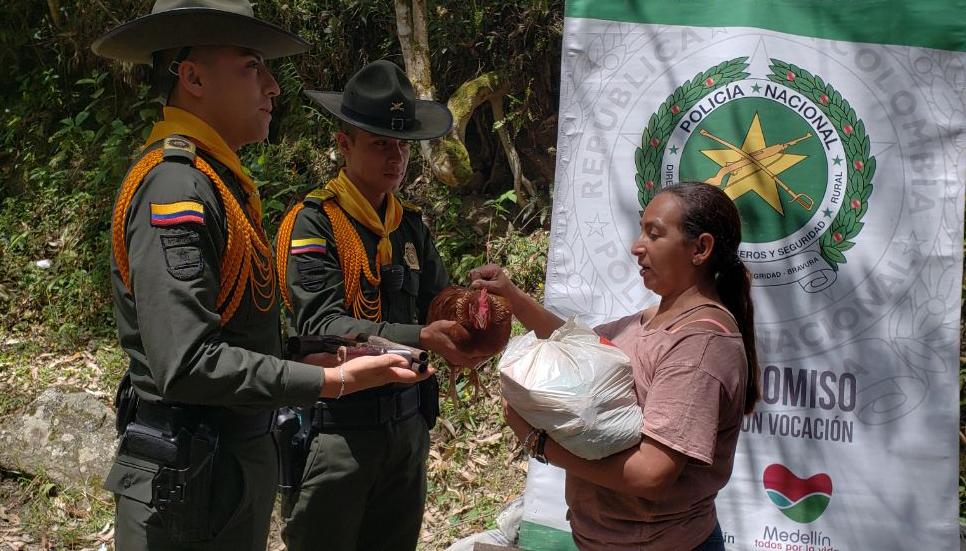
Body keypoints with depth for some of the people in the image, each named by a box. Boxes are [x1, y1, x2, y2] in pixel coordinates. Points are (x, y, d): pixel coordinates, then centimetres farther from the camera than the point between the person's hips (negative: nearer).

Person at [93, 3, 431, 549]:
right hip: (190, 476, -9)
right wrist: (332, 380, -23)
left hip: (238, 457, 9)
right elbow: (186, 364, -27)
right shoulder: (176, 186, -19)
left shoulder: (215, 180, 12)